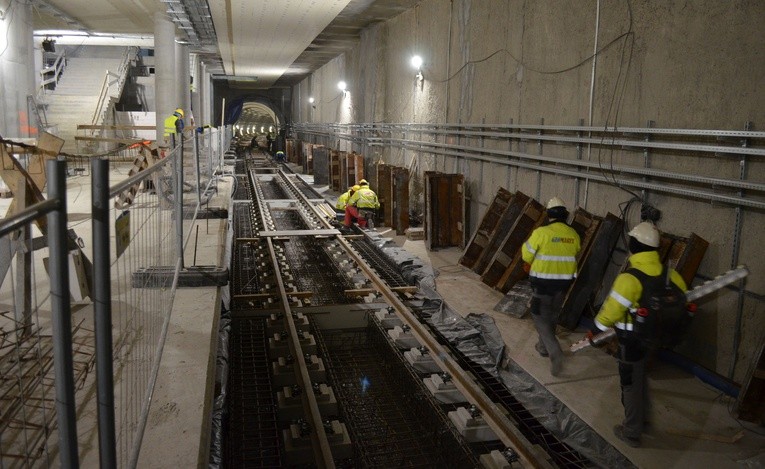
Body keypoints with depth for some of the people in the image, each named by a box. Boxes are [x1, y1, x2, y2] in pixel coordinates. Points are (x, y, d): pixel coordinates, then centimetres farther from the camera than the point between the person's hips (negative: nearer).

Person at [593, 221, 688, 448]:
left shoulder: (629, 279, -29)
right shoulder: (668, 273, -8)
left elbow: (610, 312, -22)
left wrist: (597, 328, -2)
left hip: (632, 342, -6)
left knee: (631, 385, 11)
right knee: (641, 379, 27)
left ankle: (631, 433, 27)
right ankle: (641, 418, 47)